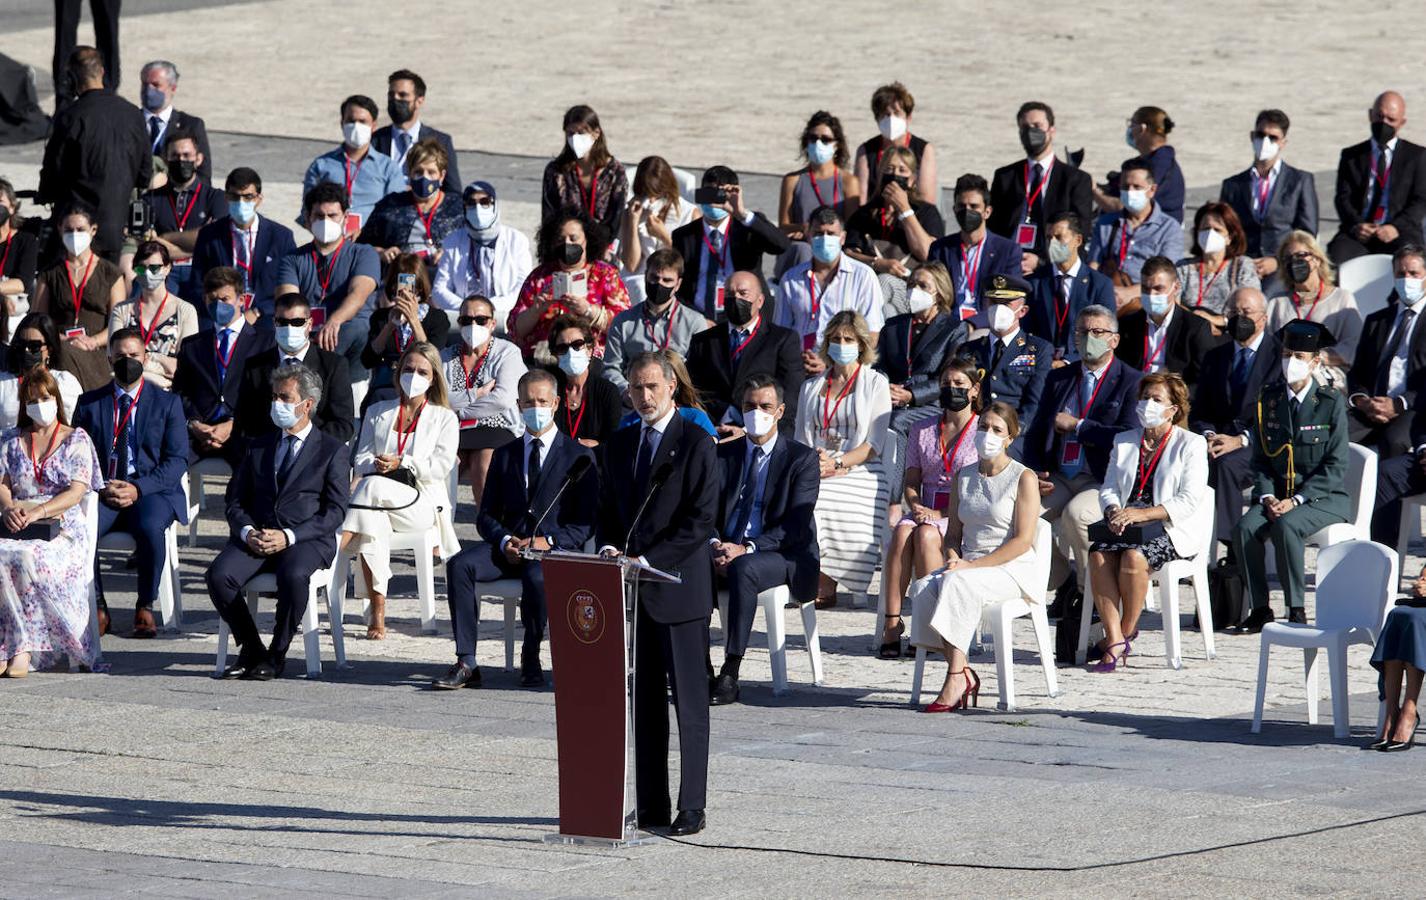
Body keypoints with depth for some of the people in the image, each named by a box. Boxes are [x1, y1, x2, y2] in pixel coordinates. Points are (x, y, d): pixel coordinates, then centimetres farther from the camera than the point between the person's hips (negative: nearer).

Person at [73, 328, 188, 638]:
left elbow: (177, 460, 1)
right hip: (102, 493, 1)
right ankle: (97, 609, -15)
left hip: (151, 491, -1)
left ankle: (145, 608, -17)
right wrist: (101, 487, -12)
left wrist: (138, 489, -14)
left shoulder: (167, 403, 9)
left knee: (150, 528, -36)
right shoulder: (90, 403, 14)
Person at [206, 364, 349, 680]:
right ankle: (251, 649, -9)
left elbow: (335, 511, -1)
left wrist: (289, 536, -14)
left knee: (293, 575, -38)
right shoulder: (260, 447, 22)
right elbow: (235, 501, 17)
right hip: (256, 537, 4)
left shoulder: (332, 451, 8)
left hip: (306, 539, -4)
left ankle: (276, 655, -18)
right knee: (219, 575, -27)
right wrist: (247, 532, -7)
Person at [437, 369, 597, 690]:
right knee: (459, 565, -26)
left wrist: (549, 541, -15)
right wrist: (504, 541, -8)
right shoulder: (506, 454, 19)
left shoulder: (579, 456, 7)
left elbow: (587, 522, 1)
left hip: (555, 551, -4)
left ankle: (531, 659, -16)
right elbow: (487, 515, 14)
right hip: (508, 548, 4)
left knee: (537, 576, -39)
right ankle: (466, 663, -29)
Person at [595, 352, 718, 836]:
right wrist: (608, 549, -2)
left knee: (689, 703, -3)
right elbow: (606, 510, 19)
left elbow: (700, 520, -11)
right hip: (632, 590, 6)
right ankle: (651, 805, 10)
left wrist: (648, 560, -16)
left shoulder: (696, 444, -5)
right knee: (643, 702, 7)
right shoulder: (619, 444, 15)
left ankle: (692, 808, -2)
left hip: (678, 585, -6)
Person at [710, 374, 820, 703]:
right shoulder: (724, 454, 16)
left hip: (785, 557, -4)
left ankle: (730, 675, -38)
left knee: (743, 569, -38)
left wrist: (747, 549, -20)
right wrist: (716, 546, -13)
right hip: (727, 550, 4)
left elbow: (795, 525, -8)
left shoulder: (801, 459, 3)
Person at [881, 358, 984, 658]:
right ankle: (892, 622, -37)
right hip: (926, 511, 4)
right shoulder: (922, 431, 19)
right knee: (902, 531, -31)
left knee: (925, 534, -35)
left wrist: (940, 514, -14)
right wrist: (916, 505, -8)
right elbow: (911, 482, 15)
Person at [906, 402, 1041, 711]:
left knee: (957, 584, -35)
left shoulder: (1023, 478, -2)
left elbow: (1023, 540, -9)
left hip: (1011, 570, -5)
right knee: (923, 589, -26)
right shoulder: (963, 477, 16)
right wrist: (954, 560, -5)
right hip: (969, 565, 5)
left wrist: (972, 566, -16)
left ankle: (956, 679, -37)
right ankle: (963, 673, -26)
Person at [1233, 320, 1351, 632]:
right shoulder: (1269, 400, 8)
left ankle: (1296, 609, -24)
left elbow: (1335, 466, -8)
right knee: (1246, 529, -26)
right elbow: (1261, 459, 11)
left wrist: (1296, 500, -17)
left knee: (1285, 526, -34)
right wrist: (1267, 496, -9)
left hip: (1323, 497, -4)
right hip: (1277, 496, 4)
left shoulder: (1331, 402, -4)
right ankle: (1259, 608, -16)